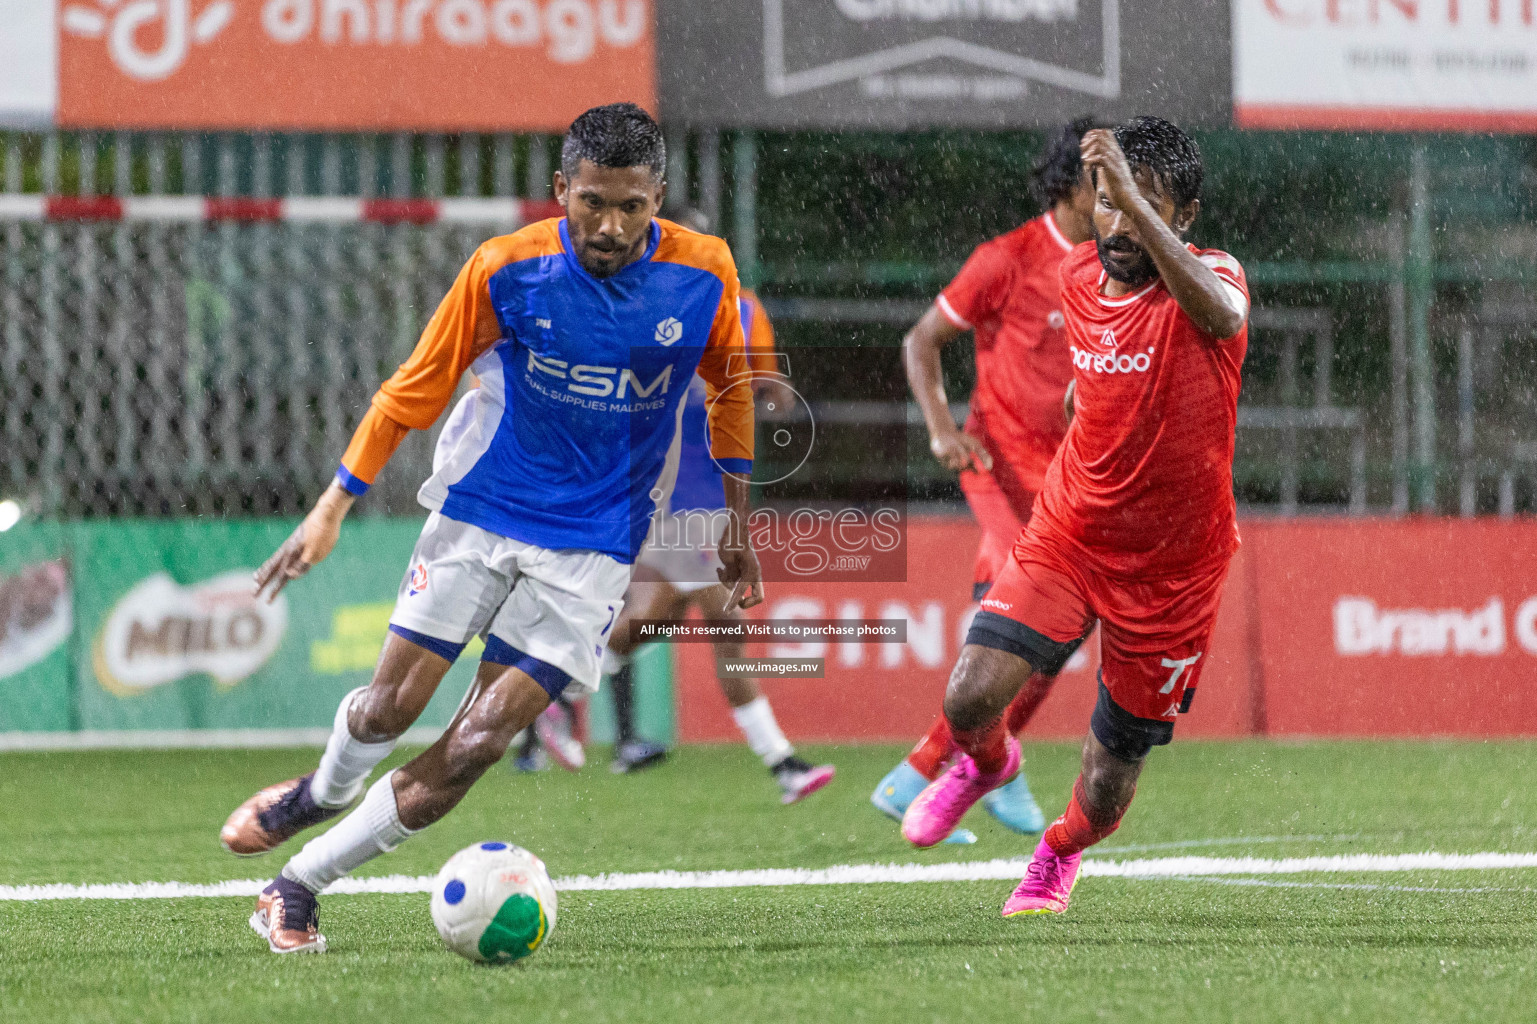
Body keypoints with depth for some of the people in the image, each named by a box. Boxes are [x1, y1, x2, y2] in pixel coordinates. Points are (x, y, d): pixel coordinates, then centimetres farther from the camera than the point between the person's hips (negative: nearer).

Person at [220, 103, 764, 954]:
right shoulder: (506, 268, -12)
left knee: (475, 746, -10)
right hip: (477, 513, 0)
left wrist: (737, 522, 13)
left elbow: (729, 385, 10)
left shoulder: (704, 274, -9)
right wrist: (335, 506, -5)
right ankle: (321, 794, 33)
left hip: (591, 547, 0)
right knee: (389, 707, -3)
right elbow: (418, 385, -2)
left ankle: (298, 885, 0)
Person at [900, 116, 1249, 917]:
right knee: (971, 696, -19)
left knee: (1102, 801, 5)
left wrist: (1135, 195, -54)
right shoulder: (1078, 277, -1)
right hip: (1067, 538, 3)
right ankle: (985, 763, 20)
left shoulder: (1212, 277, -19)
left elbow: (1220, 315, -47)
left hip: (1170, 570, -3)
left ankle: (1060, 850, 43)